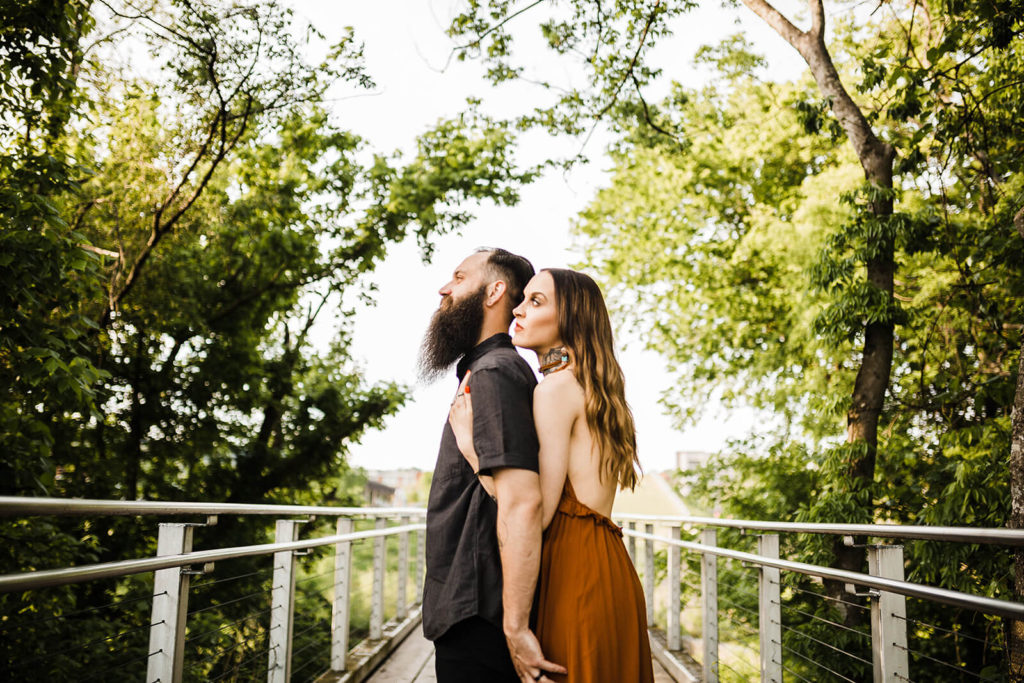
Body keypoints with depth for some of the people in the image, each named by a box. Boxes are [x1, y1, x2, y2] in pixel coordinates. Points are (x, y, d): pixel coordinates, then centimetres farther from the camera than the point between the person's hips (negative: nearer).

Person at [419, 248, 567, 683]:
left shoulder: (493, 374, -16)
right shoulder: (482, 369, 16)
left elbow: (521, 502, -26)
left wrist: (515, 626, -26)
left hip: (475, 615, -10)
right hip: (470, 611, 10)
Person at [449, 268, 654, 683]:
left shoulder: (556, 388, -12)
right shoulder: (593, 390, 16)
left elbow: (534, 512, -19)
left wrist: (468, 442, -10)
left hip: (578, 573, -9)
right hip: (608, 569, 9)